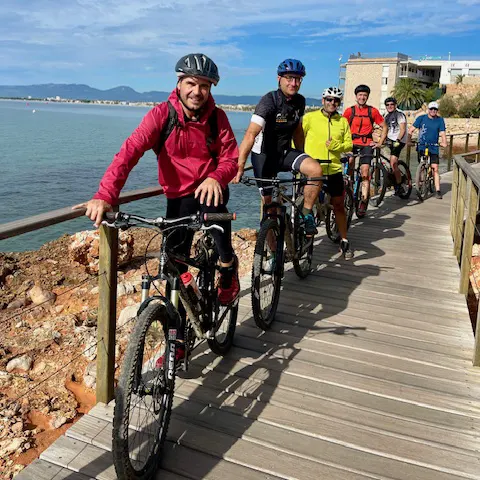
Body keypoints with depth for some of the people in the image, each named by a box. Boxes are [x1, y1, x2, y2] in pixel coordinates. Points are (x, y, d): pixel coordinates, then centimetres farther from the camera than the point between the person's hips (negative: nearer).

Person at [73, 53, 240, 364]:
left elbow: (231, 156, -13)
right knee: (175, 271, 2)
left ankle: (228, 269, 2)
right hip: (178, 197, 0)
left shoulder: (216, 117, -7)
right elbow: (130, 151, -25)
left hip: (209, 190, 0)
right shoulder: (162, 114, -14)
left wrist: (216, 178, -38)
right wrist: (105, 195, -40)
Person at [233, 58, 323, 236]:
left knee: (316, 170, -22)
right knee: (268, 202, 1)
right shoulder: (269, 101, -22)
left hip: (285, 152, 5)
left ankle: (306, 214, -3)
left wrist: (301, 158, 16)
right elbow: (251, 134, -32)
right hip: (264, 155, -5)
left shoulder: (300, 101, -2)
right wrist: (239, 167, -40)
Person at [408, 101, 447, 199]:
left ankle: (438, 190, -5)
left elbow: (442, 133, 0)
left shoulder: (440, 120, 6)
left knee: (435, 169, -7)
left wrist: (444, 142, -17)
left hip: (434, 148, 0)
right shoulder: (421, 118, 2)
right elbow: (411, 130, -1)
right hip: (422, 147, 0)